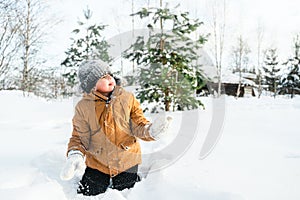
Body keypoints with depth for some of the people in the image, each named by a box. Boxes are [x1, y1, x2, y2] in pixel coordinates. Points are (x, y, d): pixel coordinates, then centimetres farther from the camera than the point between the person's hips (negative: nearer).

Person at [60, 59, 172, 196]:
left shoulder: (127, 98, -8)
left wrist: (151, 130, -32)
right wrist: (75, 155, -25)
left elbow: (138, 125, -9)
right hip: (97, 163, 1)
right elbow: (78, 137, -4)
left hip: (126, 160, 0)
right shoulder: (83, 107, -9)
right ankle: (105, 180, 39)